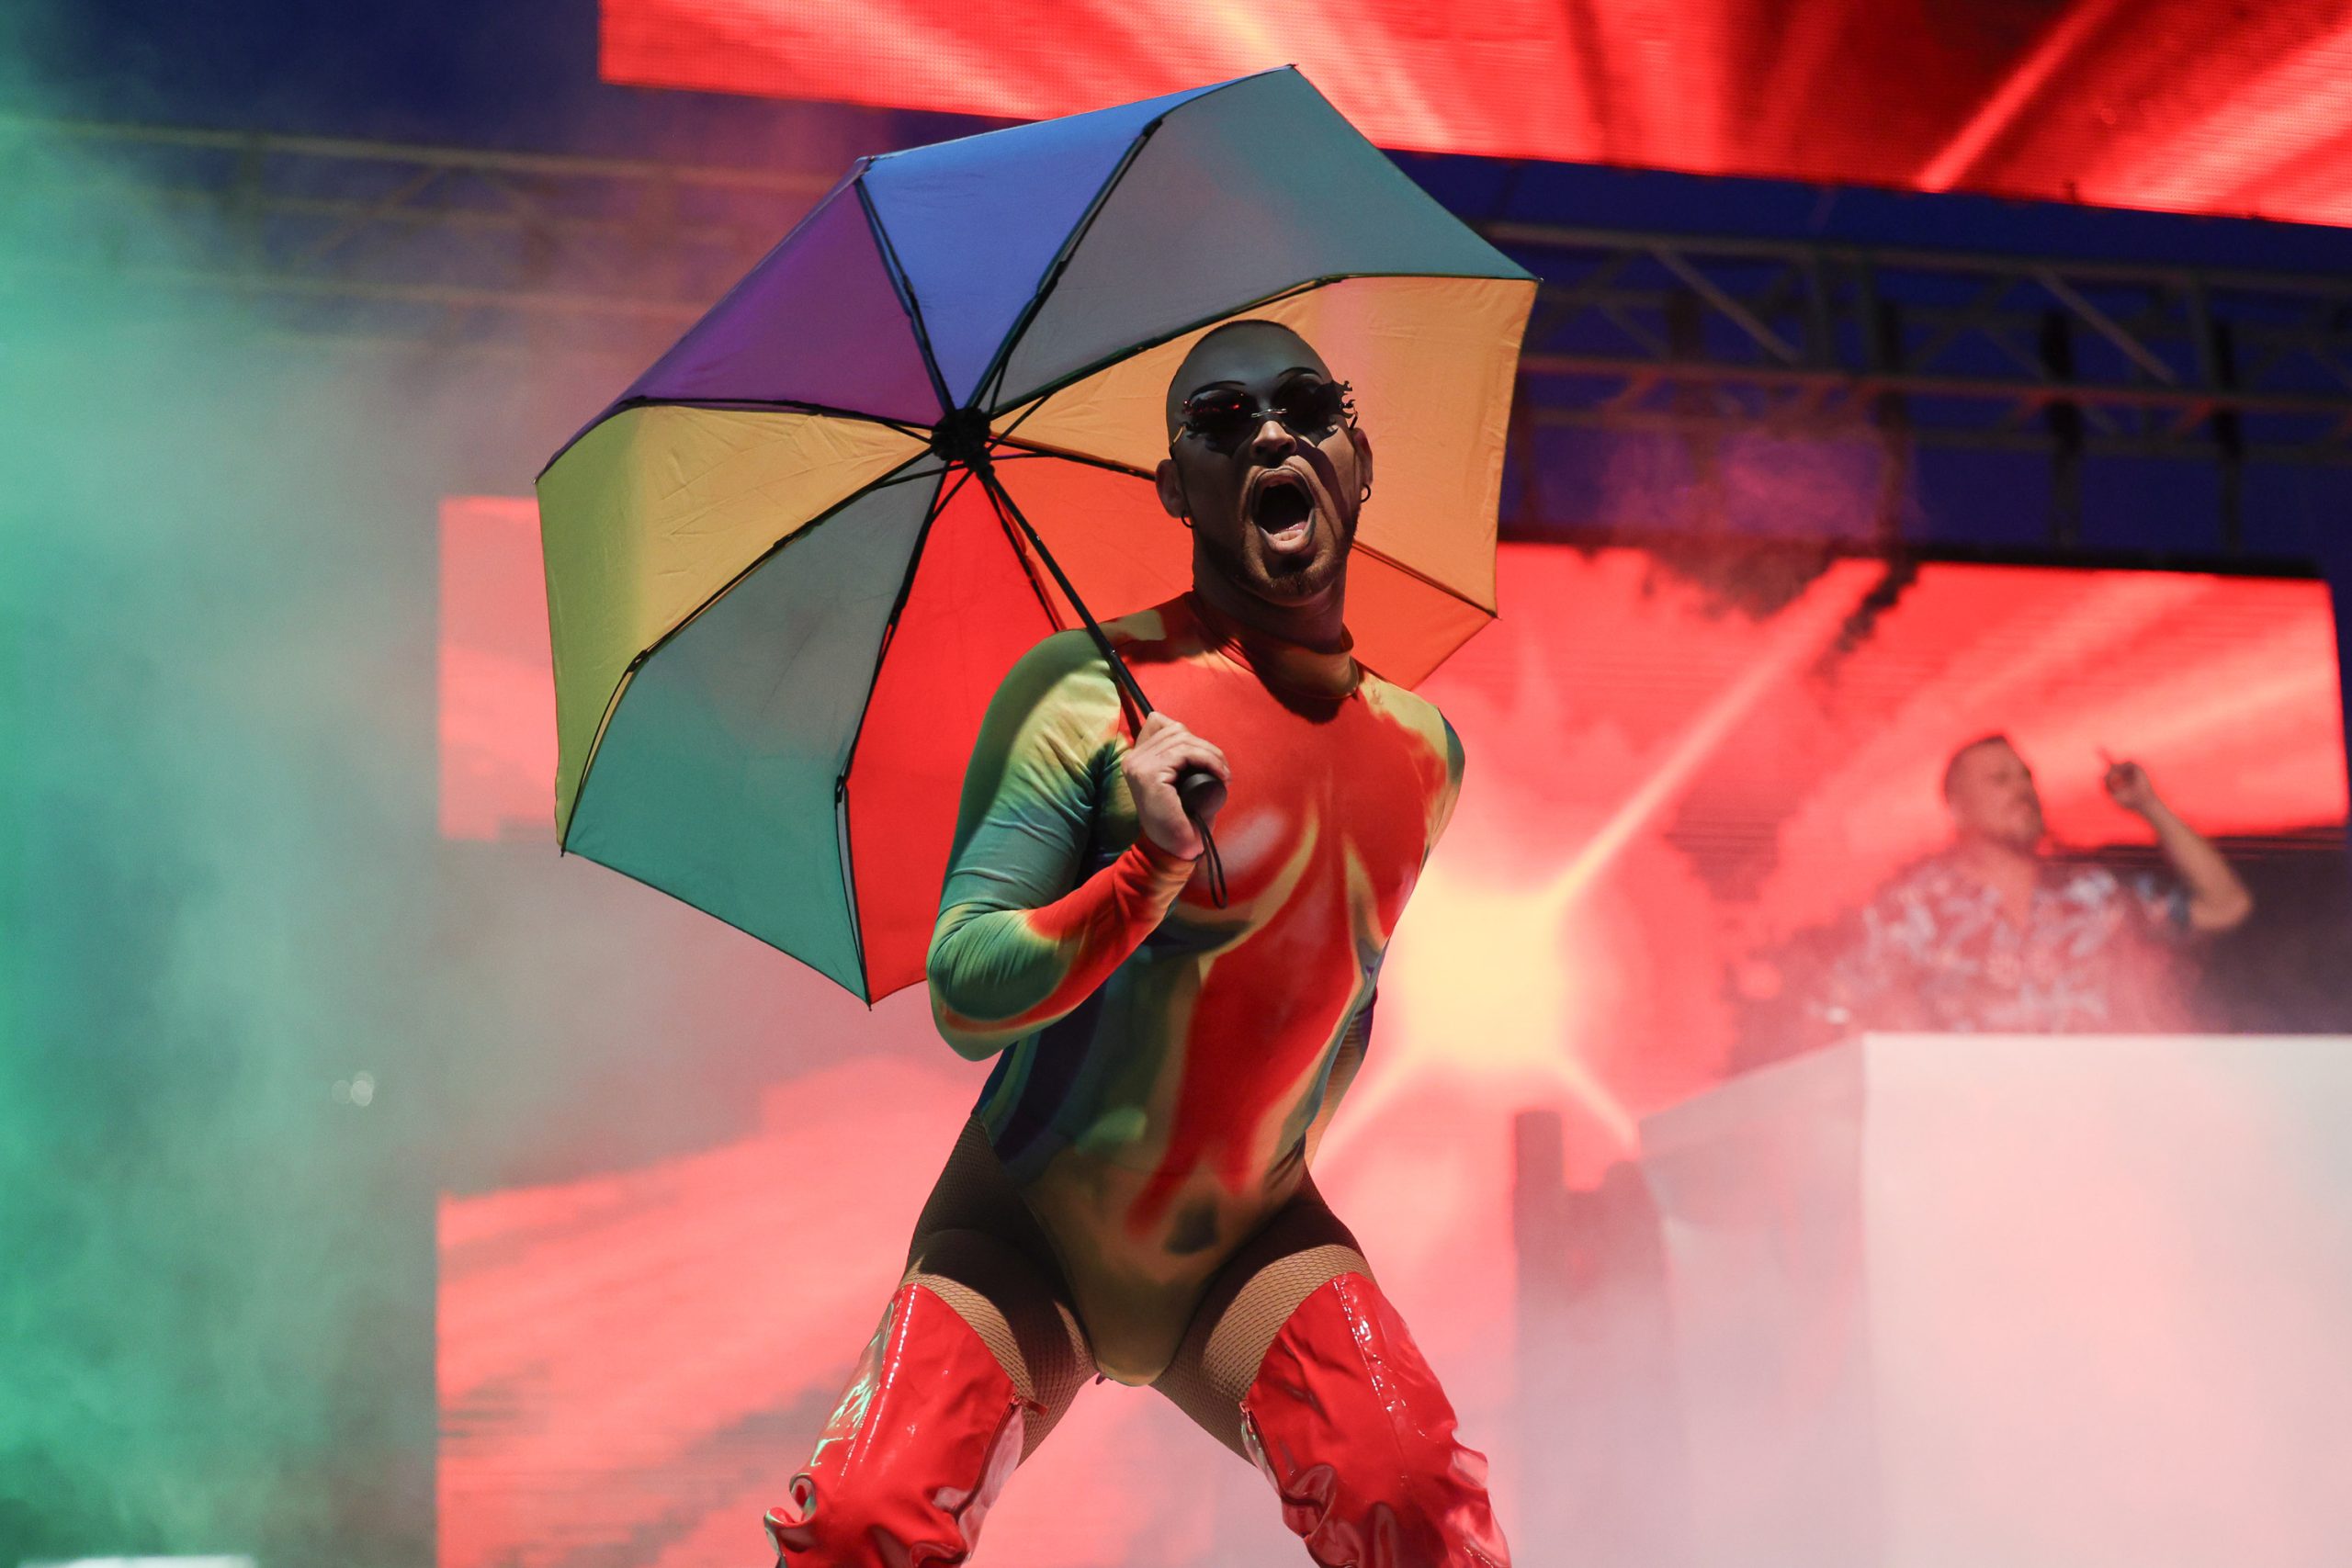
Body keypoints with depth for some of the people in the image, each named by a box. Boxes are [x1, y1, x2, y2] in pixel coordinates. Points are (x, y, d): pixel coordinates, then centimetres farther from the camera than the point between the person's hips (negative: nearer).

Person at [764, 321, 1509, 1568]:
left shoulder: (1424, 751, 2)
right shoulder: (1086, 693, -15)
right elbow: (962, 998, -22)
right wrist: (1149, 877, -34)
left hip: (1249, 1240, 3)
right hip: (1030, 1232, -3)